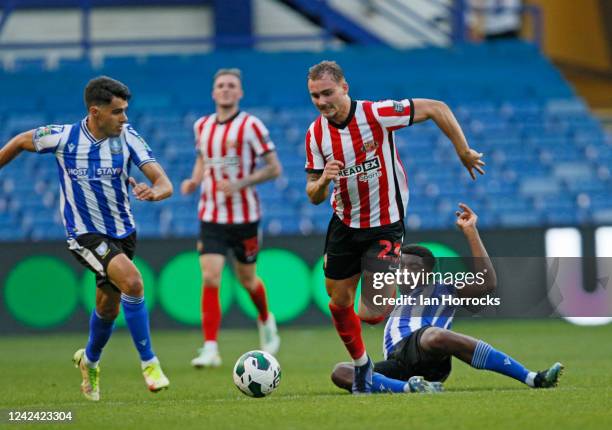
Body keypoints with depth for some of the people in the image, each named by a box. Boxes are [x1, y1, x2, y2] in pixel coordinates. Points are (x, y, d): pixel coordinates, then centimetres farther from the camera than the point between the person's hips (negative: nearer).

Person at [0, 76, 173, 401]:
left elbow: (164, 183, -18)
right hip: (85, 235, -4)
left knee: (108, 307, 18)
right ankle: (149, 363, -18)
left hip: (122, 231, 4)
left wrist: (155, 191, -41)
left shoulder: (127, 137, -12)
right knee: (132, 281, -28)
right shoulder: (63, 137, -16)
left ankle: (89, 360, 48)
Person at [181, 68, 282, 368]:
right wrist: (194, 181, 2)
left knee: (246, 279, 11)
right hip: (211, 216, 3)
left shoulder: (250, 126, -8)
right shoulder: (202, 126, 6)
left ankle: (266, 322, 44)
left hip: (244, 216, -3)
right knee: (209, 279, -12)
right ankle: (210, 349, -14)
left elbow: (273, 168, -8)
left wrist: (241, 183, -21)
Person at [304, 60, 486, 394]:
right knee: (338, 302, 9)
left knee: (373, 314, -14)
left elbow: (436, 108, -13)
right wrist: (322, 181, -24)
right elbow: (314, 196, 0)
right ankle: (361, 364, 32)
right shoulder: (316, 134, -6)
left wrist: (464, 152, -9)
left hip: (384, 224, -5)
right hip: (344, 224, 5)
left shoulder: (377, 114, -20)